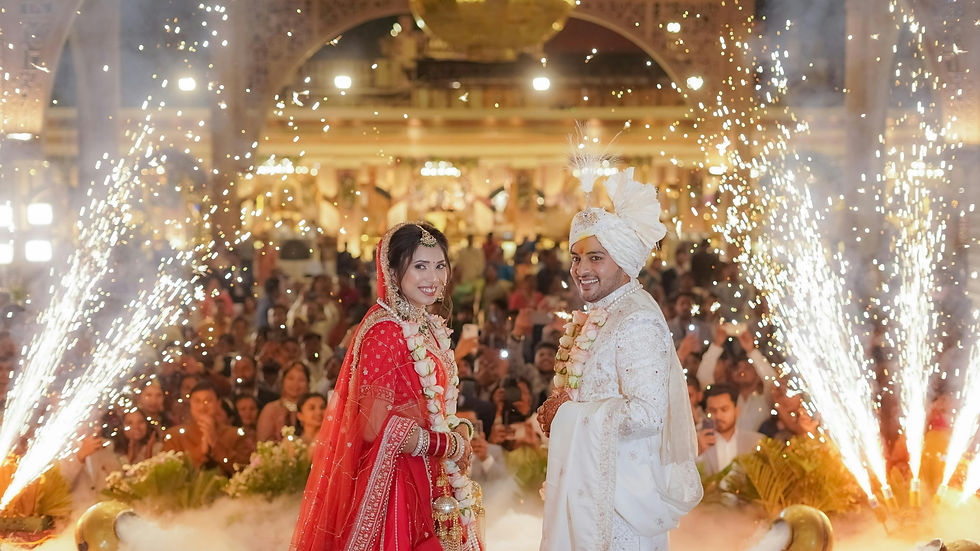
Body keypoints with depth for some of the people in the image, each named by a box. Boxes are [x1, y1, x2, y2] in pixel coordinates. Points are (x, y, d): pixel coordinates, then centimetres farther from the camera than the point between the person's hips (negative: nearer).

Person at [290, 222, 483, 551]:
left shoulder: (430, 328, 8)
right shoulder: (385, 330, -17)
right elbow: (376, 425, -23)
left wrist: (460, 429, 0)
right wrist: (450, 445, -13)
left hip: (431, 483, 8)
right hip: (396, 484, -8)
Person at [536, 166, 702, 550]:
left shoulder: (638, 322, -18)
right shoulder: (597, 316, 10)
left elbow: (646, 414, -27)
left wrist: (570, 414, -17)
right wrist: (555, 410, 4)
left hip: (619, 488, -9)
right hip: (588, 482, 9)